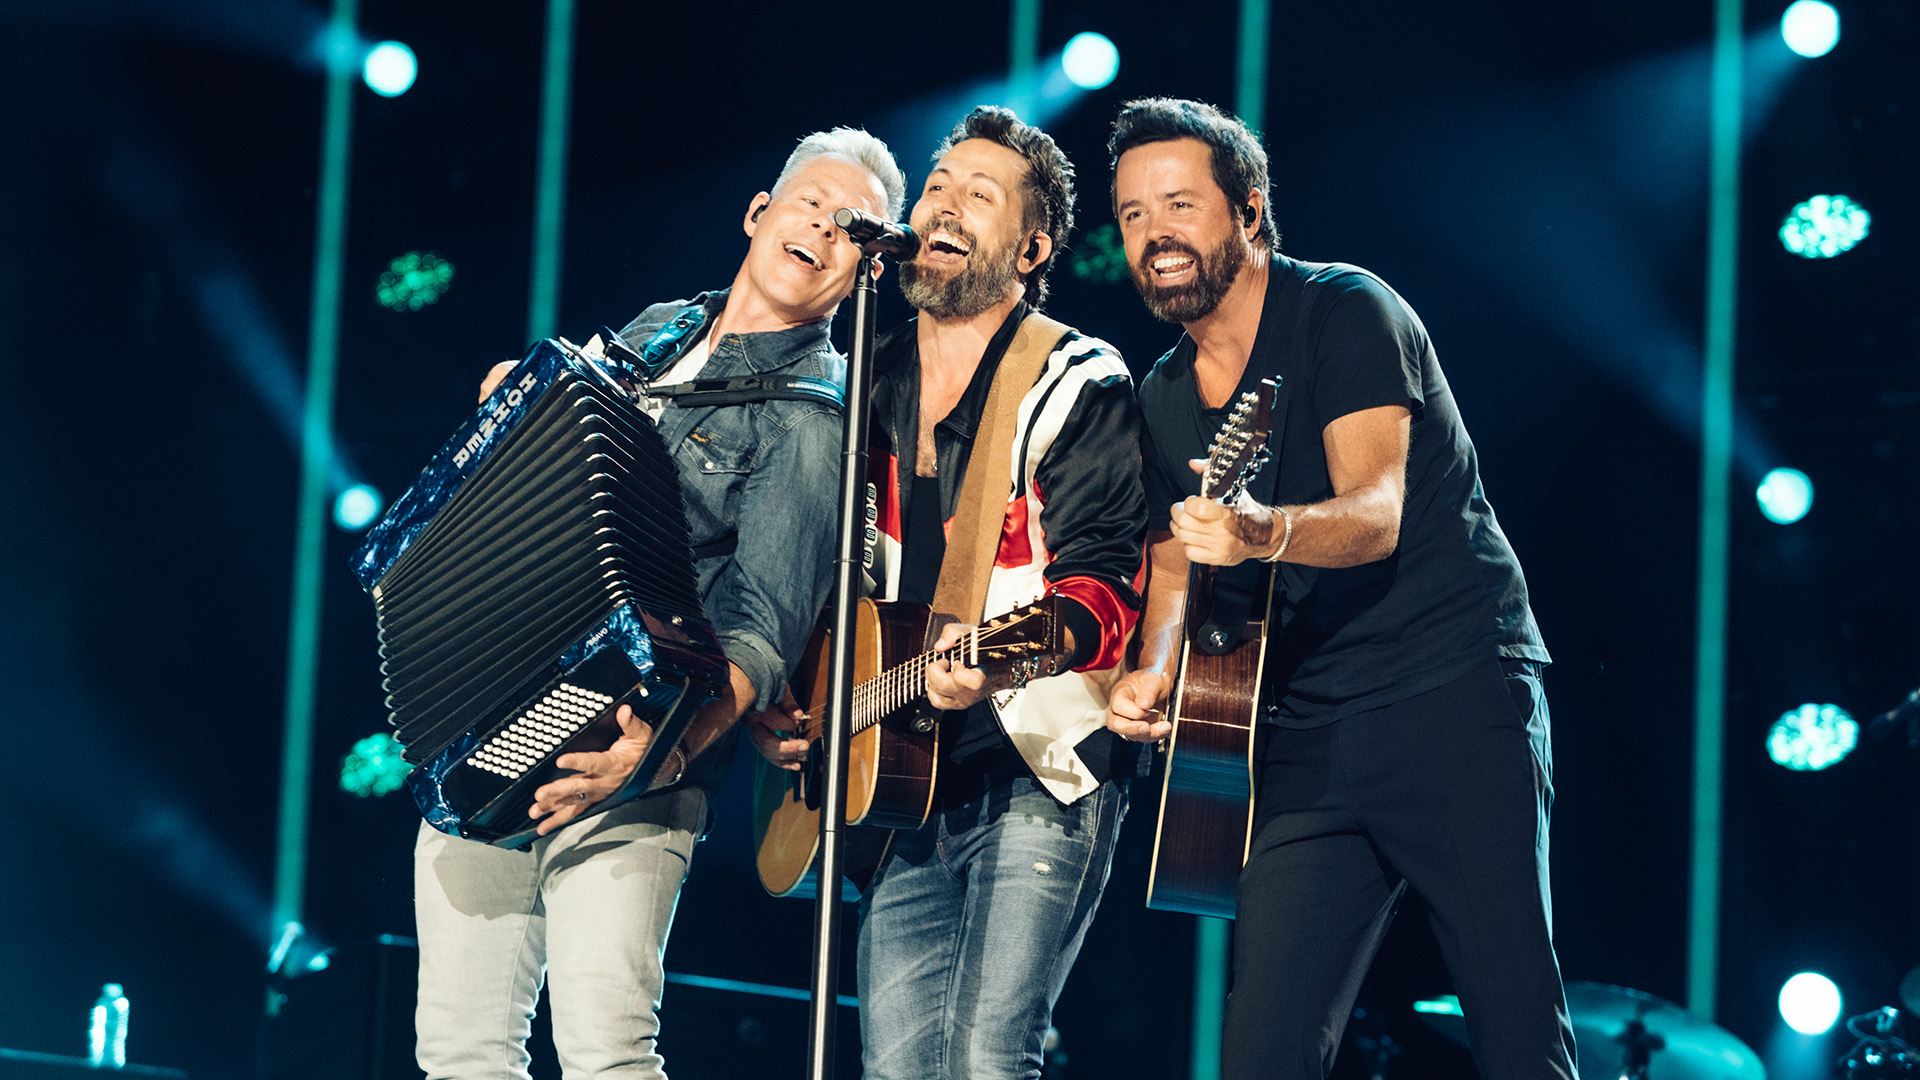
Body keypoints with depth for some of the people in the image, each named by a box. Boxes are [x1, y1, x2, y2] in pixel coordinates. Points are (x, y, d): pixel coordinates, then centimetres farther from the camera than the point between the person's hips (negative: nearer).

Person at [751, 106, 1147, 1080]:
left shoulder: (1078, 387, -4)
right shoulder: (865, 387, 15)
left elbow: (1103, 580, -14)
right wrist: (770, 707, 11)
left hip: (1040, 774, -6)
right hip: (900, 786, 6)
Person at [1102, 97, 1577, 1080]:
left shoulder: (1344, 311, -8)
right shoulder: (1161, 399, 12)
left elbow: (1375, 512, -21)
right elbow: (1175, 556, 18)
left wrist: (1264, 533, -42)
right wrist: (1154, 675, -4)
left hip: (1456, 694, -6)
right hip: (1308, 732, 6)